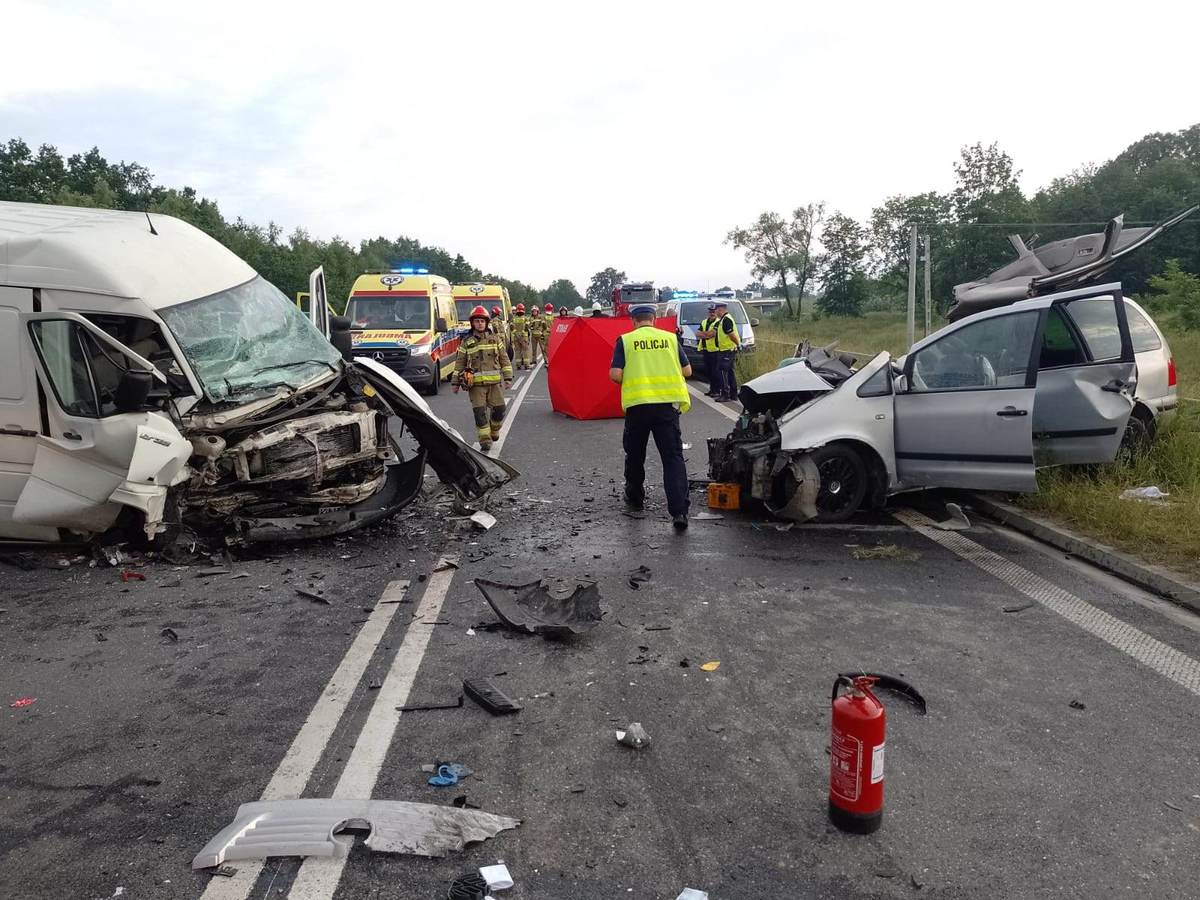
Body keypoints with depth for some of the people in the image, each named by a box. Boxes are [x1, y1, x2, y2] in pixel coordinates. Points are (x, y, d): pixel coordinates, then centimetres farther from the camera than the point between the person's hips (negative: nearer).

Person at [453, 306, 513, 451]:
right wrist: (456, 382, 8)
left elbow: (504, 359, 11)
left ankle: (494, 431, 26)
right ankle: (485, 440, -1)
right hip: (476, 383, -1)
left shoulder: (495, 339, 11)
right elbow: (460, 363, 10)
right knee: (479, 411, -6)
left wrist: (508, 378, 4)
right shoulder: (466, 342, 8)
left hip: (495, 382, 1)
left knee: (499, 409, -1)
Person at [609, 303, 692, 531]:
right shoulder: (670, 338, 8)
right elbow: (687, 370, 12)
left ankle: (635, 497, 35)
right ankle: (679, 511, -13)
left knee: (635, 455, 19)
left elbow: (615, 374, -5)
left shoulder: (625, 340, 3)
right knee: (673, 457, -2)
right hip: (667, 402, 1)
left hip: (637, 404, 0)